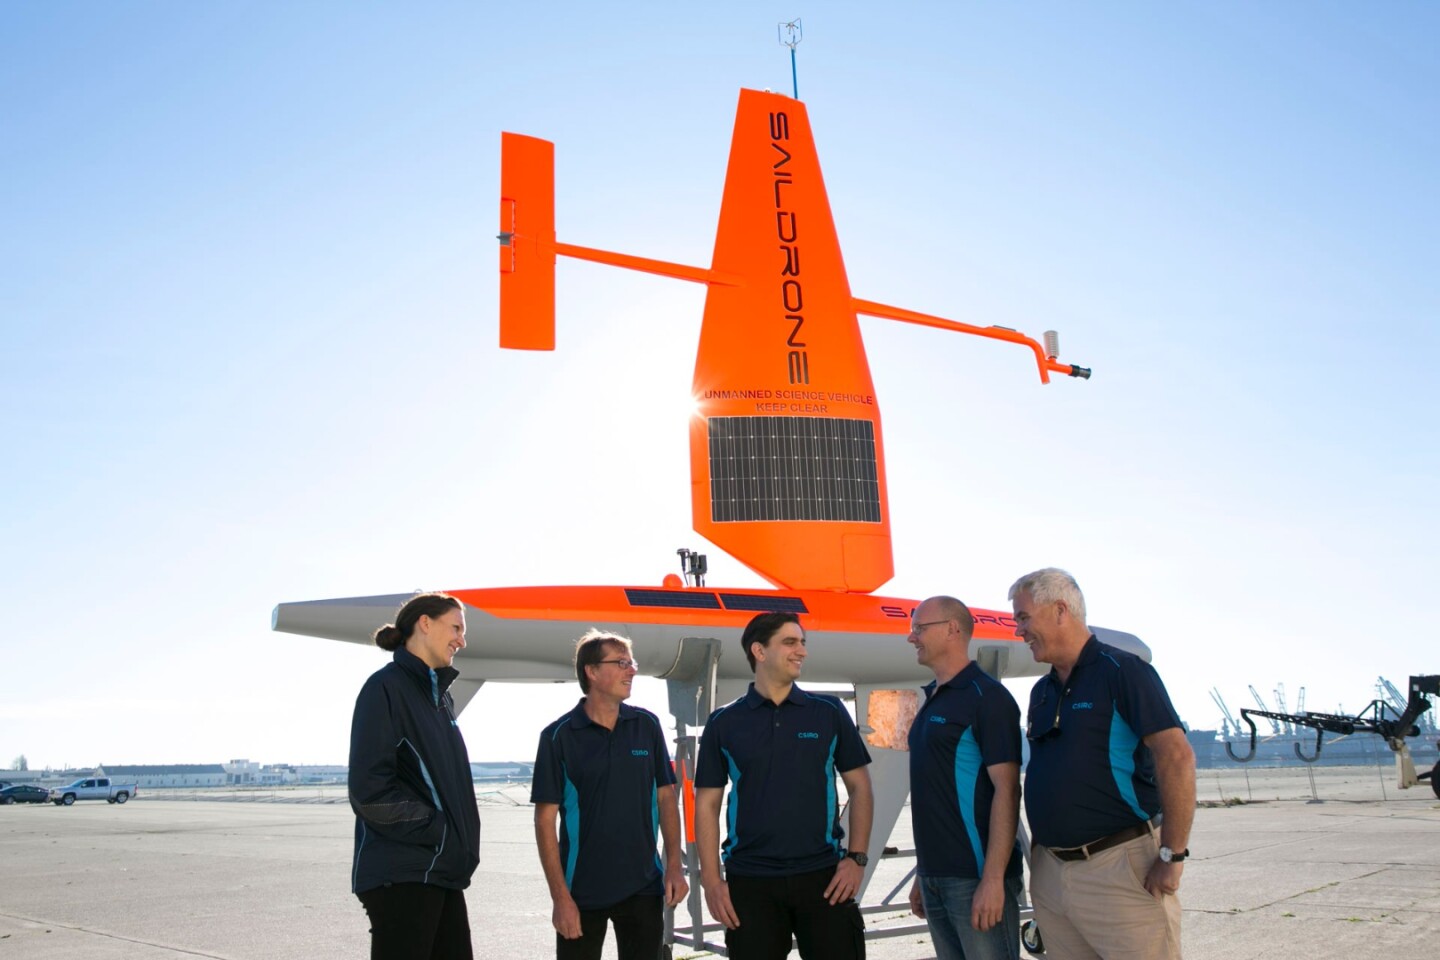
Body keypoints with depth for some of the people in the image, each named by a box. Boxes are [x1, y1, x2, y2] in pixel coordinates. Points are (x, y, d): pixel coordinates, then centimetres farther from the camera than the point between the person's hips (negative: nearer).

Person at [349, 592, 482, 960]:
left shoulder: (440, 695, 17)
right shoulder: (386, 687, -9)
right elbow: (369, 788, -17)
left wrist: (460, 842, 6)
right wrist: (434, 827, -13)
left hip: (443, 871, 8)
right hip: (401, 874, -8)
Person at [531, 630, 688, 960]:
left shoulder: (647, 726, 3)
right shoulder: (559, 736, -7)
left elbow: (665, 797, 9)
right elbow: (545, 820, -6)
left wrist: (674, 865, 0)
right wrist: (561, 897, -11)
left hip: (643, 887, 3)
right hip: (583, 893, -3)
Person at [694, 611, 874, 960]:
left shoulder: (829, 713, 5)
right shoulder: (723, 723, 3)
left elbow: (860, 788, 7)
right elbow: (707, 803, 4)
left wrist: (857, 858, -3)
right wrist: (711, 880, -3)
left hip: (823, 876, 0)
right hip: (749, 880, 0)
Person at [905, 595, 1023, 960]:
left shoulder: (986, 696, -10)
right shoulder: (933, 702, 16)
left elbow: (1006, 791, -16)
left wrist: (993, 879, -21)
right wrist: (923, 874, 18)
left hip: (976, 877, -8)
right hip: (937, 876, 8)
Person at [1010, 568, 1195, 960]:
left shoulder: (1121, 671, -8)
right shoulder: (1042, 692, 15)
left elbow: (1176, 755, -16)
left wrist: (1172, 855, -18)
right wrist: (1039, 854, 14)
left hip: (1118, 869, -7)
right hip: (1049, 874, 7)